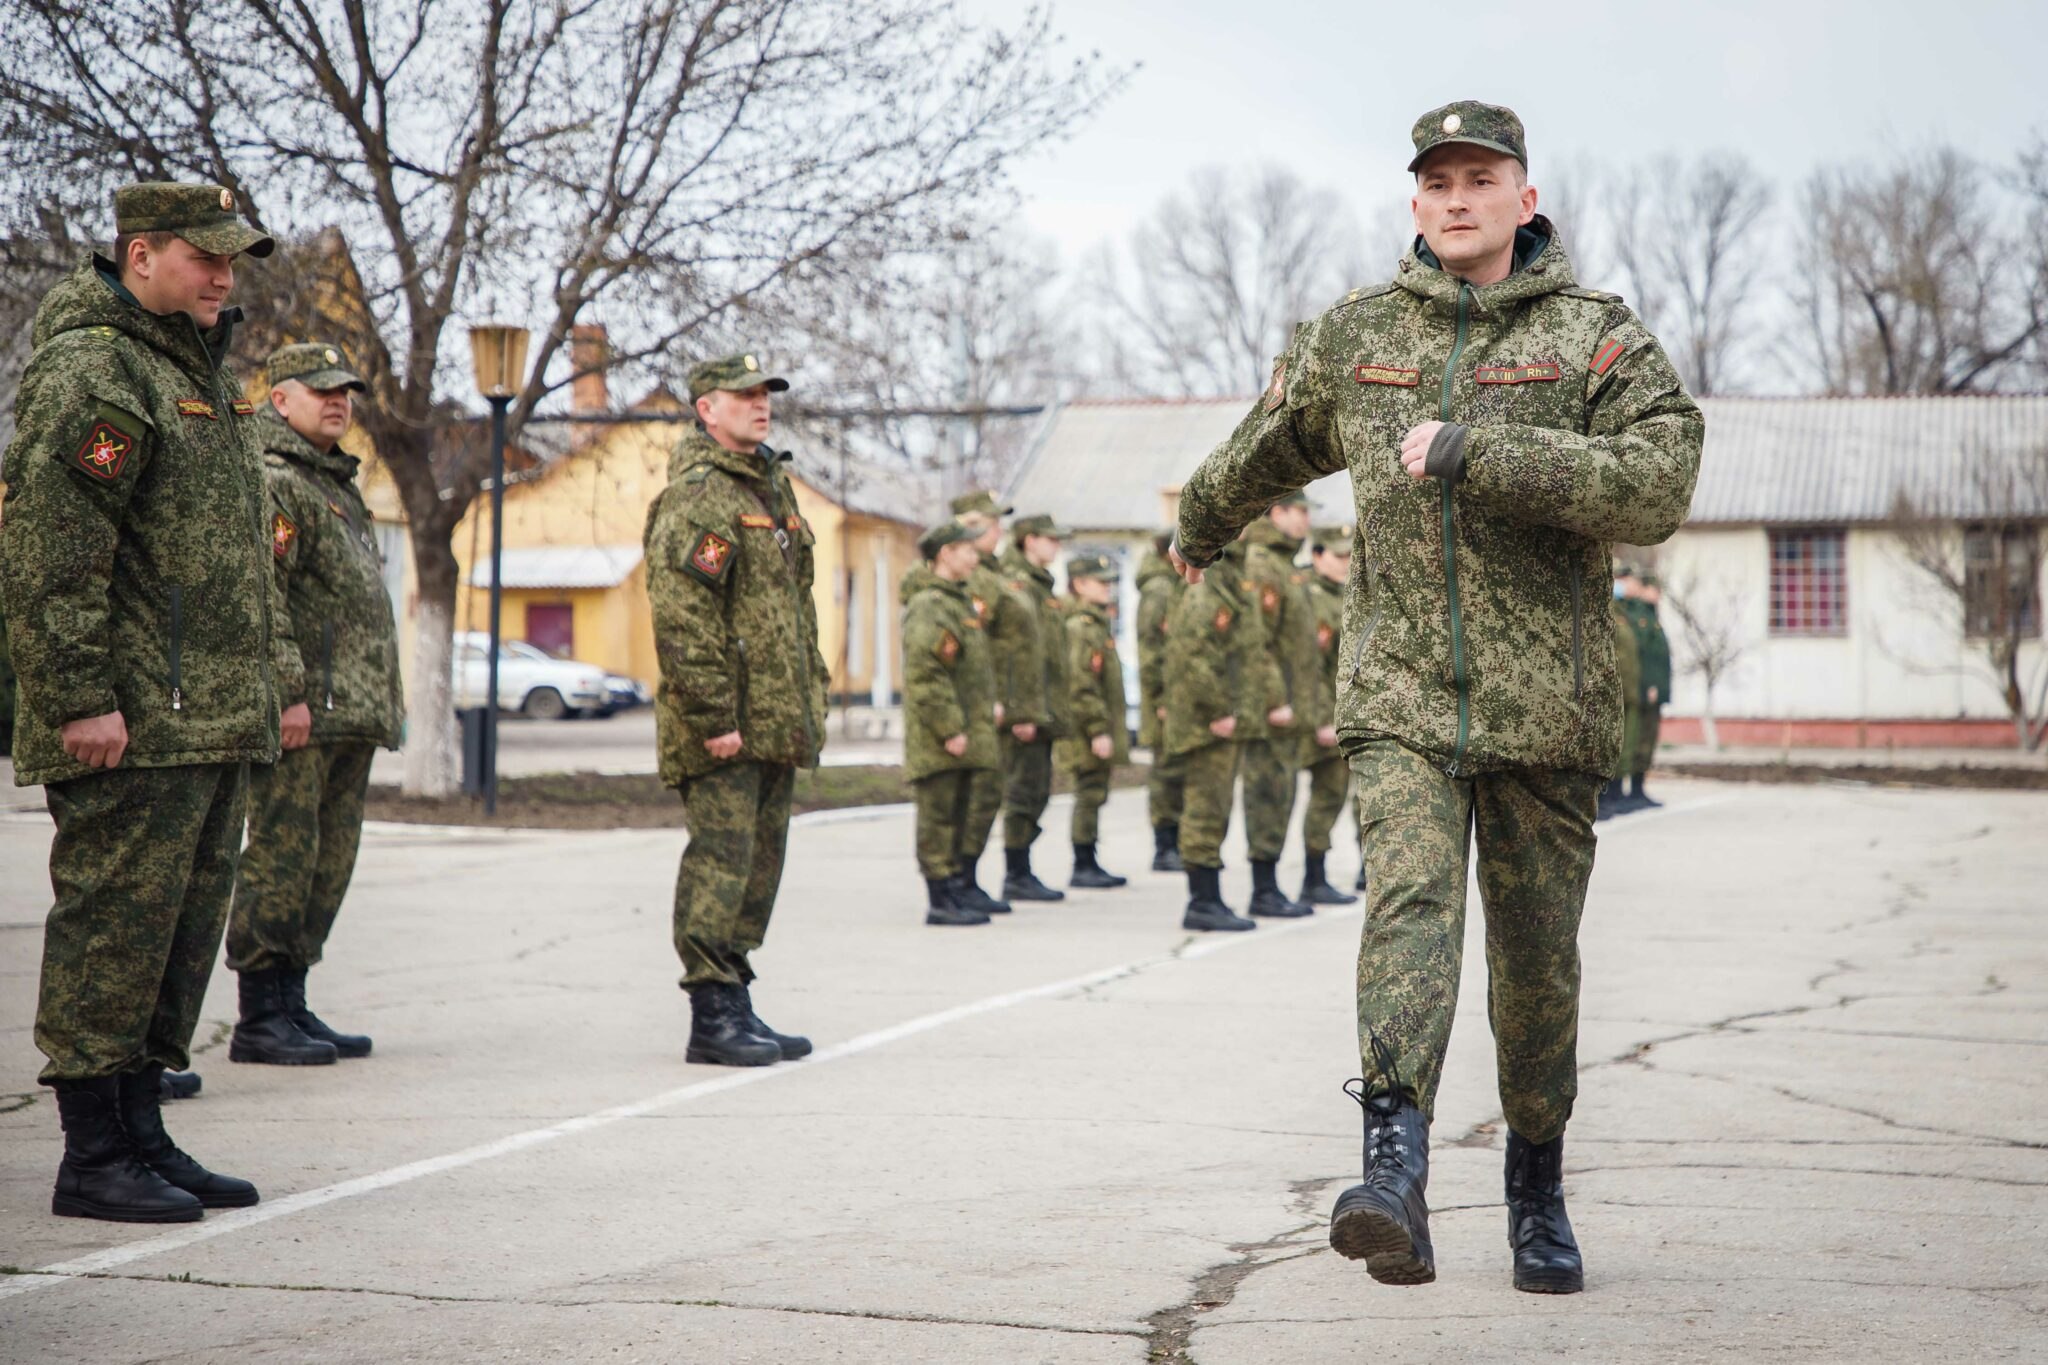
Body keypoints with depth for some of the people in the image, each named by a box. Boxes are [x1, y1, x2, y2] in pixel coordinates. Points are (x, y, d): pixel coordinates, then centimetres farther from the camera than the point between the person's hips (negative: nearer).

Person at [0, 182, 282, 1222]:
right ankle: (92, 1159, 2)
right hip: (134, 724, -10)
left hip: (213, 719, 10)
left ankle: (142, 1137, 20)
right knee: (114, 923, -5)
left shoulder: (196, 368, 20)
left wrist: (254, 692, 22)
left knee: (183, 929, 12)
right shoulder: (91, 372, -11)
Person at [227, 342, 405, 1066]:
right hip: (301, 713, -10)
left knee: (327, 866, 11)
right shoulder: (269, 480, -9)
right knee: (281, 858, -6)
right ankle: (260, 1018, -2)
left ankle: (291, 1006, 18)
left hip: (353, 716, 10)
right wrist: (287, 692, -23)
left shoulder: (338, 483, 23)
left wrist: (384, 689, 23)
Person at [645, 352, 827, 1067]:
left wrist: (811, 699, 20)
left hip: (775, 719, 9)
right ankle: (714, 1016, -3)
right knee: (721, 858, -7)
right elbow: (682, 621, -19)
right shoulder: (695, 496, -11)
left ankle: (735, 1008, 18)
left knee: (760, 861, 11)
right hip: (725, 723, -9)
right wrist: (712, 717, -22)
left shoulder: (774, 484, 19)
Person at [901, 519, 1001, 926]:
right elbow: (924, 675, -22)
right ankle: (940, 901, -3)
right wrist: (949, 729, -23)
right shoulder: (927, 606, -14)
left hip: (964, 734, 10)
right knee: (938, 816, -6)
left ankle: (952, 894, 19)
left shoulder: (958, 601, 19)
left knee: (957, 816, 13)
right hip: (938, 739, -10)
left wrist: (987, 708, 21)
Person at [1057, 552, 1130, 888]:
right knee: (1089, 796, -6)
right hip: (1088, 731, -10)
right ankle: (1082, 867, -2)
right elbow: (1082, 687, -21)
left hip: (1102, 731, 10)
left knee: (1094, 797, 12)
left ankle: (1089, 865, 17)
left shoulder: (1098, 625, 18)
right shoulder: (1081, 629, -14)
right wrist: (1098, 730, -22)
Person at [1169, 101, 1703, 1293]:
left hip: (1546, 701, -1)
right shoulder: (1353, 337, 11)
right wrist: (1203, 531, 45)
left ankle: (1538, 1191, 26)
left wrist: (1481, 453, -20)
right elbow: (1263, 453, 31)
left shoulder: (1598, 334, 1)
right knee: (1410, 904, -20)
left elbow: (1659, 485, -15)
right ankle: (1395, 1176, -33)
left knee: (1538, 953, 6)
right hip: (1403, 692, 1)